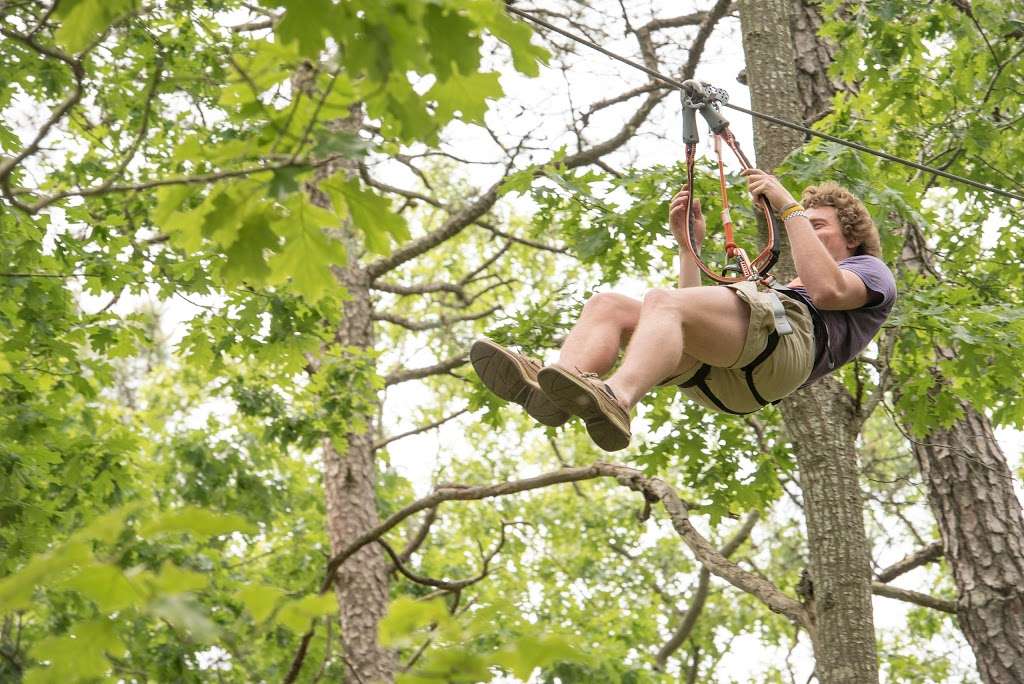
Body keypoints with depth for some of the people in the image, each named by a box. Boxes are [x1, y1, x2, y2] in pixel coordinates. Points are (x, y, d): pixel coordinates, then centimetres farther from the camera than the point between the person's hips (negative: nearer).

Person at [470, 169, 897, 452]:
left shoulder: (871, 271, 27)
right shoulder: (786, 285, 49)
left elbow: (827, 291, -1)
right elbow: (697, 316, 36)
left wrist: (791, 210, 4)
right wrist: (689, 244, 33)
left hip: (787, 332, -7)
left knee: (662, 300, -34)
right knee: (606, 305, -13)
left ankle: (616, 401, -63)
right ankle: (549, 387, -43)